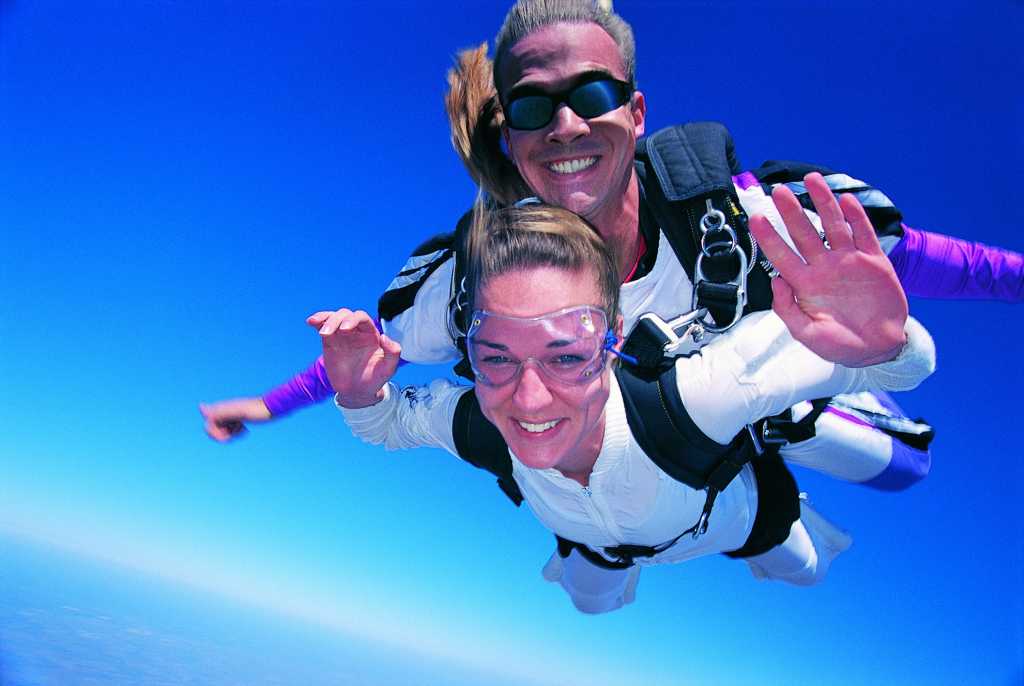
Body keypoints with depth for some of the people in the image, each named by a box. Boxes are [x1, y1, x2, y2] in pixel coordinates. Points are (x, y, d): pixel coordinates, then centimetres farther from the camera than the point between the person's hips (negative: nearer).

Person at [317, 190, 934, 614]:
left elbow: (906, 367, -44)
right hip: (594, 539, 2)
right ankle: (600, 565, 74)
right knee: (592, 601, 39)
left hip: (735, 514, -1)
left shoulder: (688, 398, -52)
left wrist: (881, 346, -70)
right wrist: (360, 393, -41)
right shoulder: (464, 418, -41)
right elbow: (386, 425, -16)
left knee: (805, 572, 34)